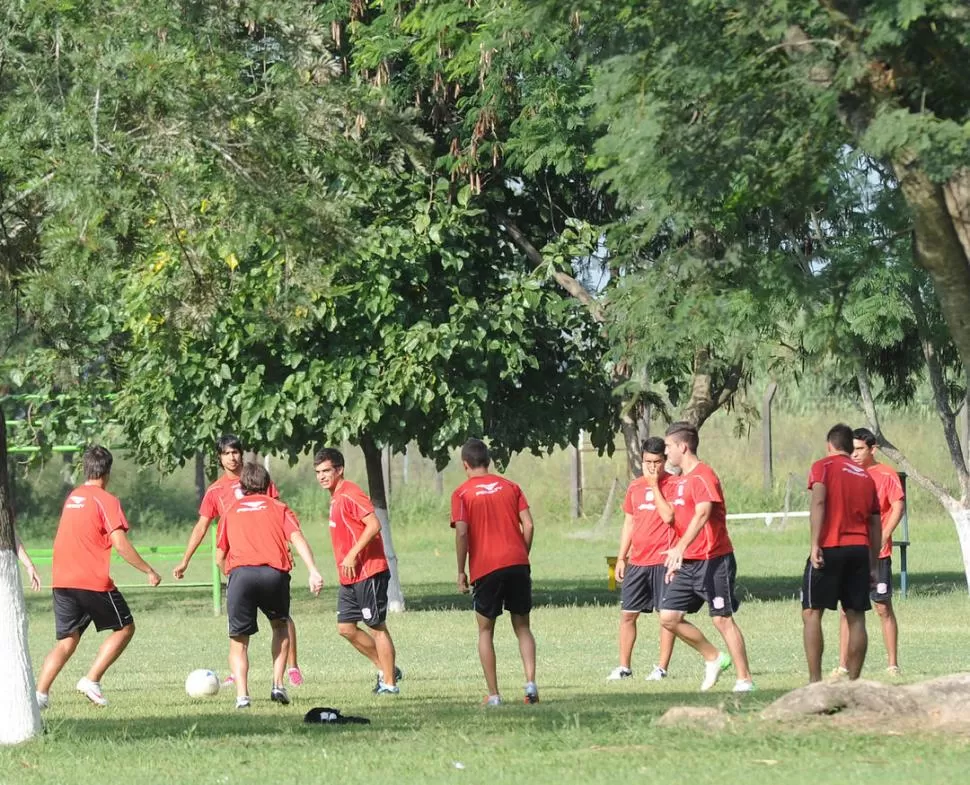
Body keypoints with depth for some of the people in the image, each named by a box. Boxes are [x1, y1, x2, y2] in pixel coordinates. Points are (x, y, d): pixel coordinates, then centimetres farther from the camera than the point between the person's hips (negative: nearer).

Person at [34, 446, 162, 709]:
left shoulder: (72, 497, 16)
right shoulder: (106, 500, -7)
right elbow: (120, 544, -15)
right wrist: (149, 571, -9)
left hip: (61, 580, 6)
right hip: (93, 581, -6)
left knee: (67, 641, 10)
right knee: (125, 628, 10)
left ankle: (40, 693, -8)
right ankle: (92, 681, -3)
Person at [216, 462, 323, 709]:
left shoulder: (231, 510, 24)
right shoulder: (278, 507, 21)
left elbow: (220, 557, 19)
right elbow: (297, 538, 3)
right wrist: (314, 571, -9)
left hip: (240, 571, 0)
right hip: (275, 573, 0)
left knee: (238, 640, 10)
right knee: (280, 625, 27)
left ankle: (242, 695, -8)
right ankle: (278, 684, 13)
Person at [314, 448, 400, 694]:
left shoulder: (349, 494, -15)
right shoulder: (336, 497, 15)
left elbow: (374, 525, -24)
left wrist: (352, 555, -23)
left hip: (368, 573, -10)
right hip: (350, 577, 10)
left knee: (377, 627, -3)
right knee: (345, 627, 8)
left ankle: (389, 683, 4)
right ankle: (386, 669, 18)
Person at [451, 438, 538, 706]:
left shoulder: (462, 493, 1)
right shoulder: (510, 487, 10)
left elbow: (462, 533, -8)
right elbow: (528, 526, 4)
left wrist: (461, 572, -1)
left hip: (485, 568, -3)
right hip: (517, 564, 3)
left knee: (486, 630, 10)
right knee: (522, 626, 12)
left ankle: (494, 694, 5)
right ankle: (530, 682, -7)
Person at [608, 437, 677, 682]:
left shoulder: (672, 484, -5)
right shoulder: (634, 487, 13)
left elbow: (668, 516, -19)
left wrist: (654, 486, -14)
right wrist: (621, 558, 14)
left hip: (663, 560, -6)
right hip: (637, 561, 6)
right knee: (627, 614, 5)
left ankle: (662, 668, 4)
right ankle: (624, 666, 12)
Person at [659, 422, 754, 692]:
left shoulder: (703, 476, -13)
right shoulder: (678, 481, 16)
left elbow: (702, 515, -28)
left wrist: (680, 548, -40)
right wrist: (675, 561, 23)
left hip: (713, 560, -9)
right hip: (687, 563, 9)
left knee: (722, 619, -5)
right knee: (668, 616, 1)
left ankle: (744, 679, 2)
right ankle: (713, 658, 15)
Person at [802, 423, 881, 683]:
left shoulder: (823, 467, 3)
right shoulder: (866, 476, 17)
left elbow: (818, 502, -13)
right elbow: (875, 525, 16)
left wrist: (815, 544, -18)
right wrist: (873, 565, 20)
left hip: (830, 548, -4)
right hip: (860, 550, 4)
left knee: (811, 613, 0)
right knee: (856, 617, 8)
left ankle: (815, 681, -10)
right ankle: (853, 682, 6)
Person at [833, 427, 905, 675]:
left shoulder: (886, 475, -4)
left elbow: (898, 506, -10)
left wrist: (882, 538, -18)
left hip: (877, 553, -5)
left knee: (883, 608, -1)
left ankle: (893, 665, 5)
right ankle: (843, 666, 6)